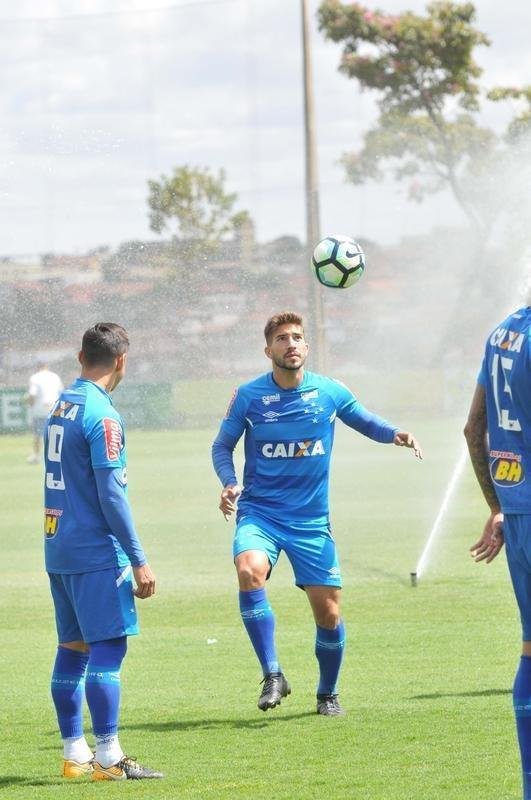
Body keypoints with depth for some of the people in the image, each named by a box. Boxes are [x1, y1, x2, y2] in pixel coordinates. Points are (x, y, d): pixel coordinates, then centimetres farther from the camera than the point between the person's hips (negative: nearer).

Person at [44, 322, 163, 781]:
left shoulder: (62, 405, 12)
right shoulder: (102, 415, -14)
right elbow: (111, 494, -17)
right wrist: (138, 561, -14)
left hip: (58, 549, 9)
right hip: (96, 553, -9)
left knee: (72, 647, 11)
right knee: (108, 648, -7)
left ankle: (75, 753, 13)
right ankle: (108, 758, -9)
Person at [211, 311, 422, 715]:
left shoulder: (329, 392, 0)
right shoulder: (248, 396, -4)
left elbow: (365, 421, 15)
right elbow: (222, 446, 7)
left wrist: (395, 433, -6)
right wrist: (230, 483, -12)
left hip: (311, 519, 2)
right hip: (260, 513, -2)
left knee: (328, 612, 1)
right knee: (249, 570, -32)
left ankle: (328, 693, 27)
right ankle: (273, 675, -22)